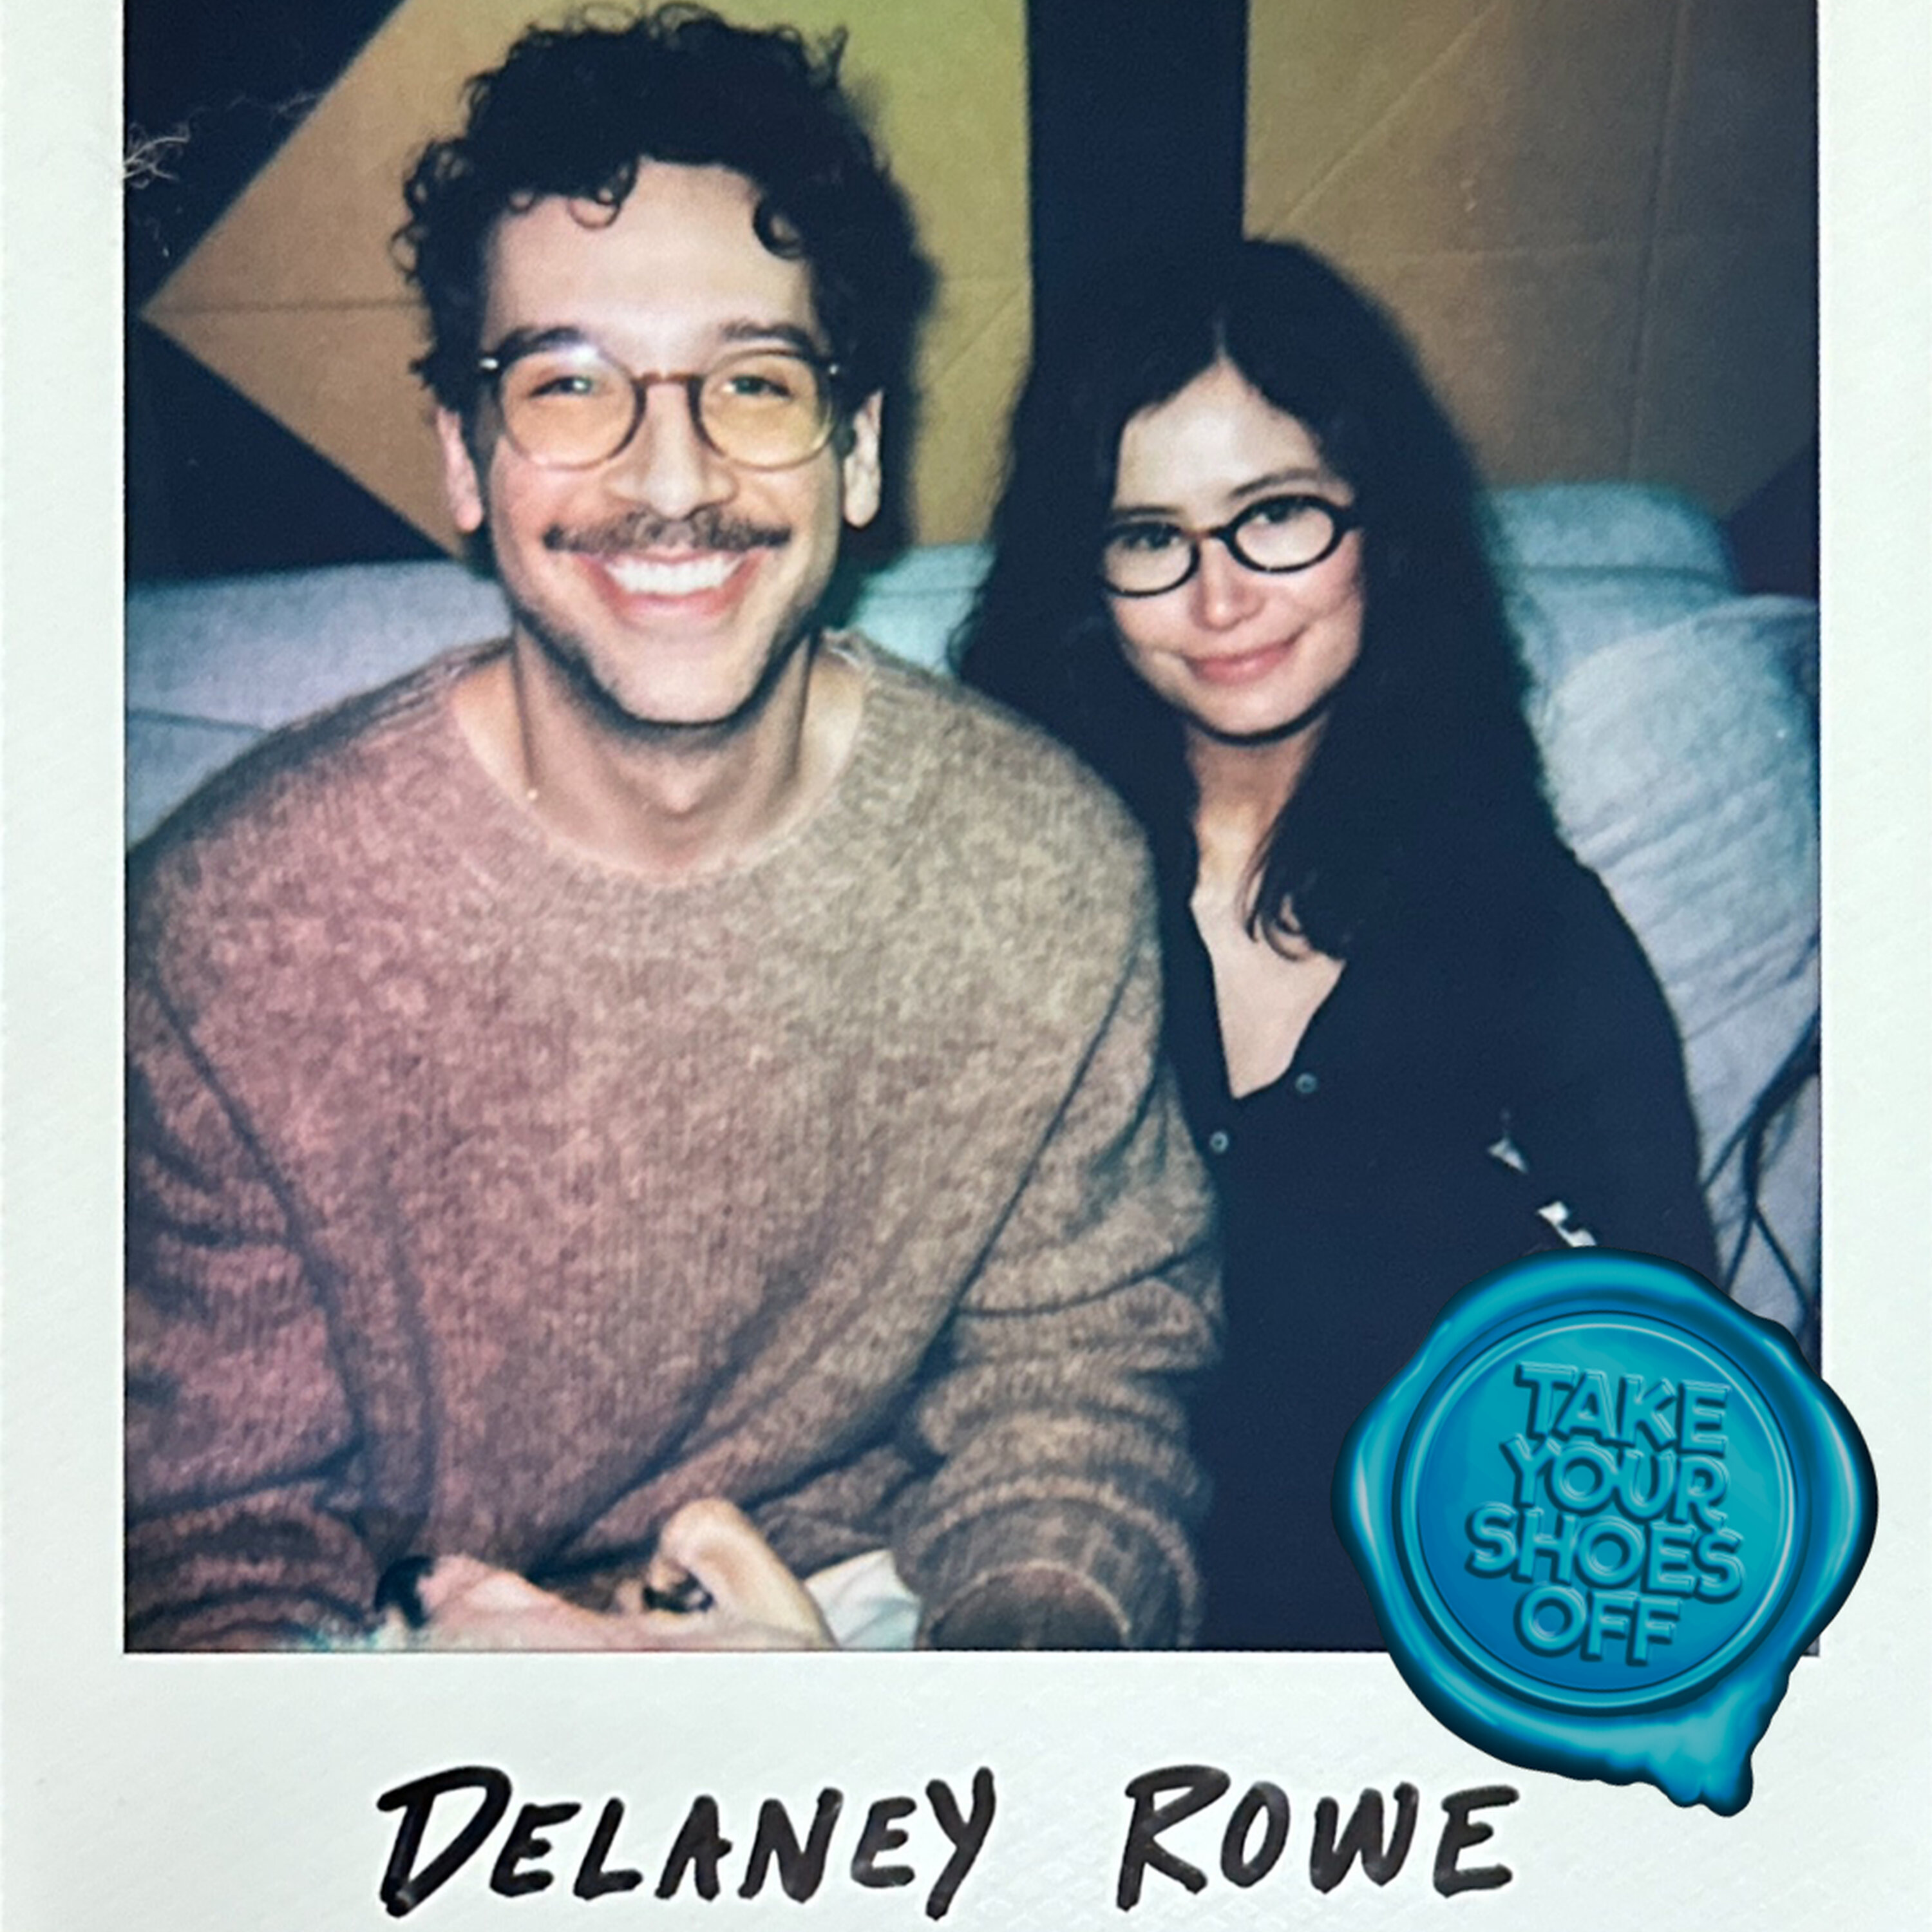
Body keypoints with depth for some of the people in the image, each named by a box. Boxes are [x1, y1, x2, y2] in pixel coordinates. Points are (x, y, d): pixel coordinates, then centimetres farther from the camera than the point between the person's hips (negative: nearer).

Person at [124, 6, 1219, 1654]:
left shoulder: (1050, 870, -10)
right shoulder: (234, 924, -14)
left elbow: (1076, 1387, -3)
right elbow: (217, 1536, -8)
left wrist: (1022, 1639, -24)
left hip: (892, 1630, 2)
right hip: (444, 1641, -1)